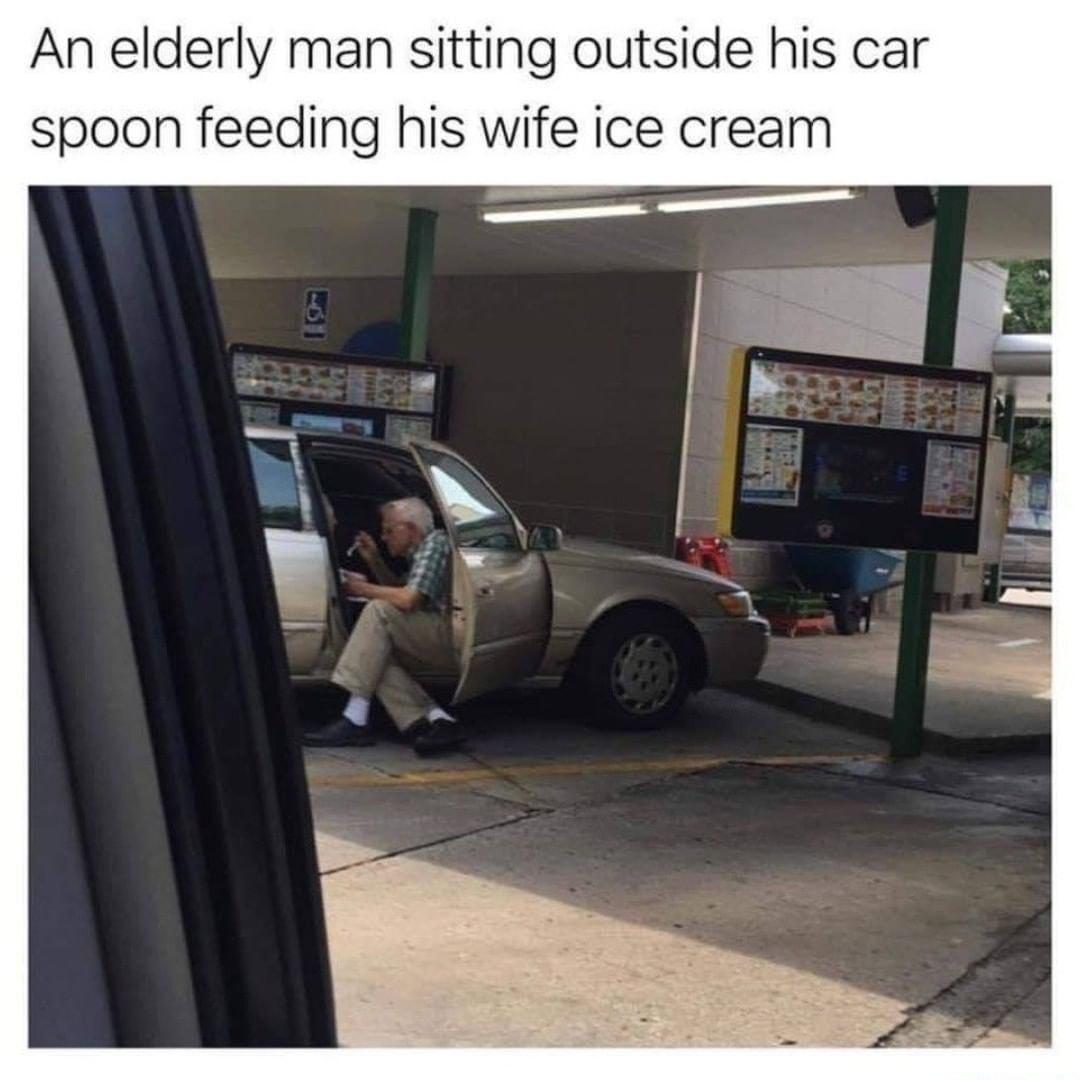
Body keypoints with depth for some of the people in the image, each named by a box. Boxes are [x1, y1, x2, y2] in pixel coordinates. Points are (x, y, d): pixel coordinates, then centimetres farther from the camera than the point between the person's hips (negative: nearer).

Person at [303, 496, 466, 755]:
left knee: (378, 610, -18)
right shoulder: (420, 551, 22)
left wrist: (363, 589, -4)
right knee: (376, 652, 3)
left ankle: (355, 719, -21)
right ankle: (436, 719, -10)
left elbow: (407, 600, -19)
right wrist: (374, 561, 20)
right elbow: (401, 591, 34)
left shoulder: (435, 544, -9)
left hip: (454, 640, -10)